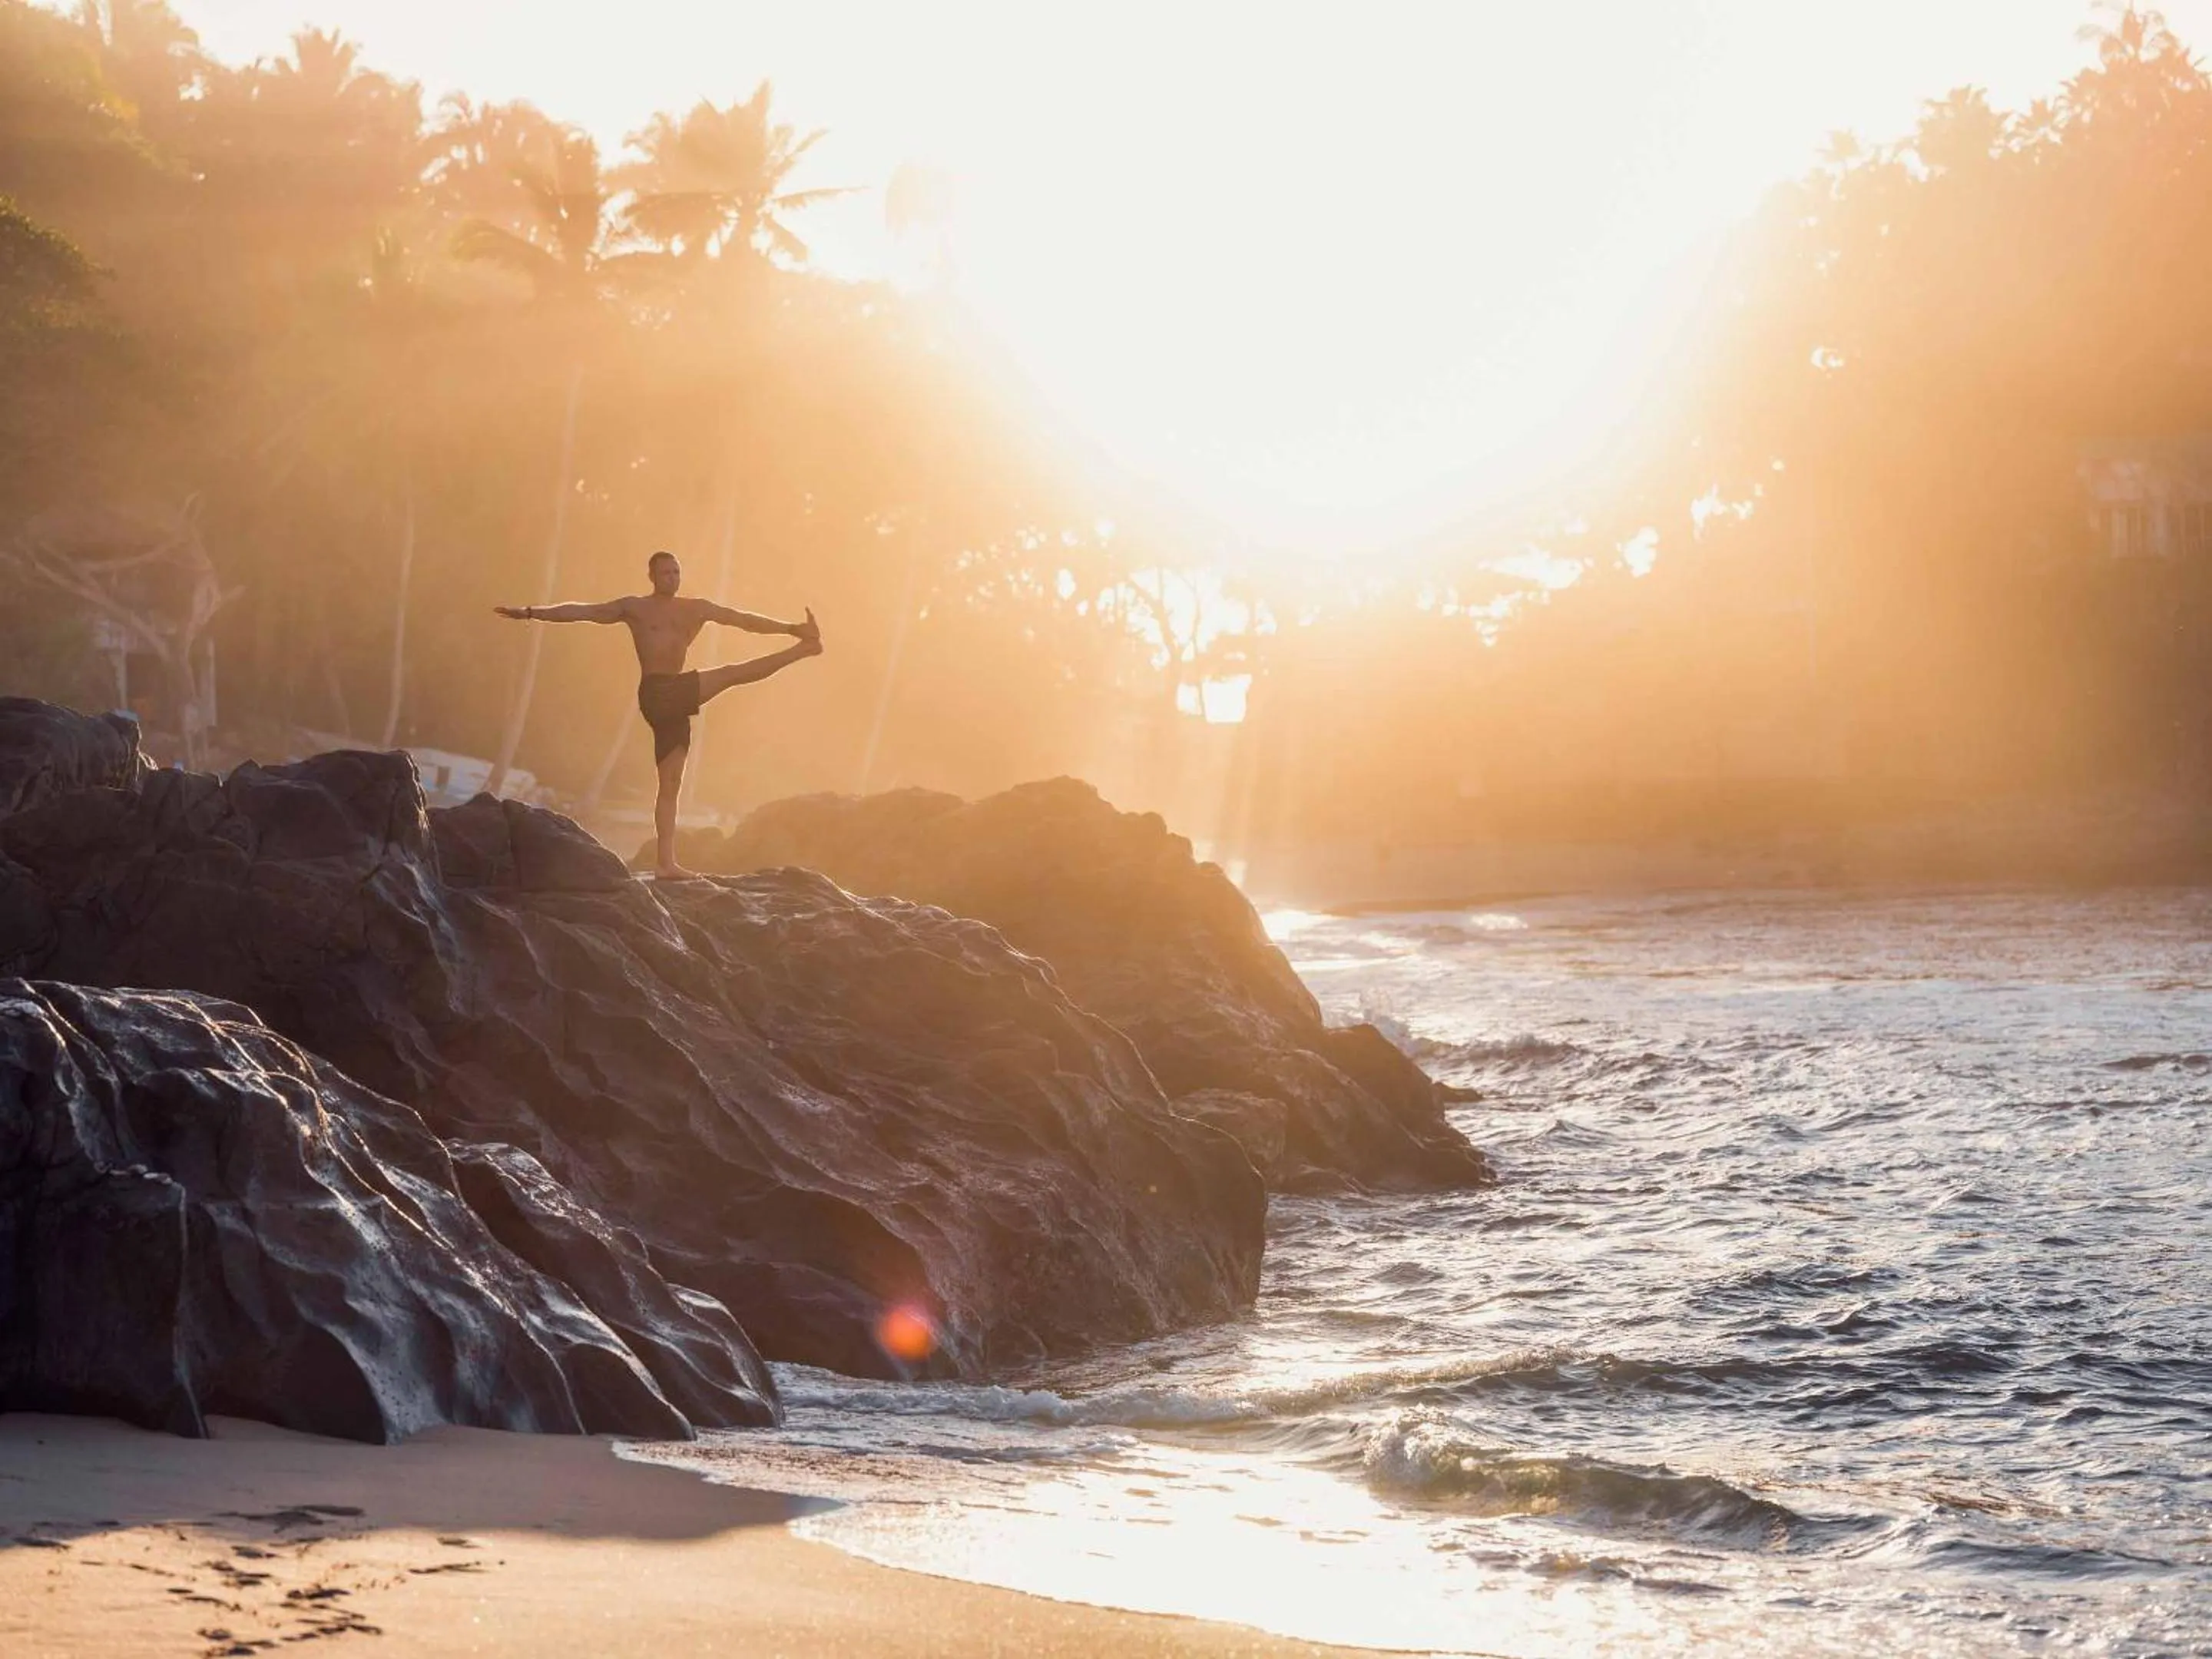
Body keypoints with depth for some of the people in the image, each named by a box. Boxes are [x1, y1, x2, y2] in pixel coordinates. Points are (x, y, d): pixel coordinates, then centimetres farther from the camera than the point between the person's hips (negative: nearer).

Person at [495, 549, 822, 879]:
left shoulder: (696, 609, 19)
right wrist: (530, 613, -7)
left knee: (671, 783, 0)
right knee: (734, 674, -14)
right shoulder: (634, 607, 7)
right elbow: (581, 612, 1)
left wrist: (791, 628, 12)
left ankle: (665, 863, -4)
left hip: (678, 696, 5)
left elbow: (742, 619, 17)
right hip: (657, 694, -5)